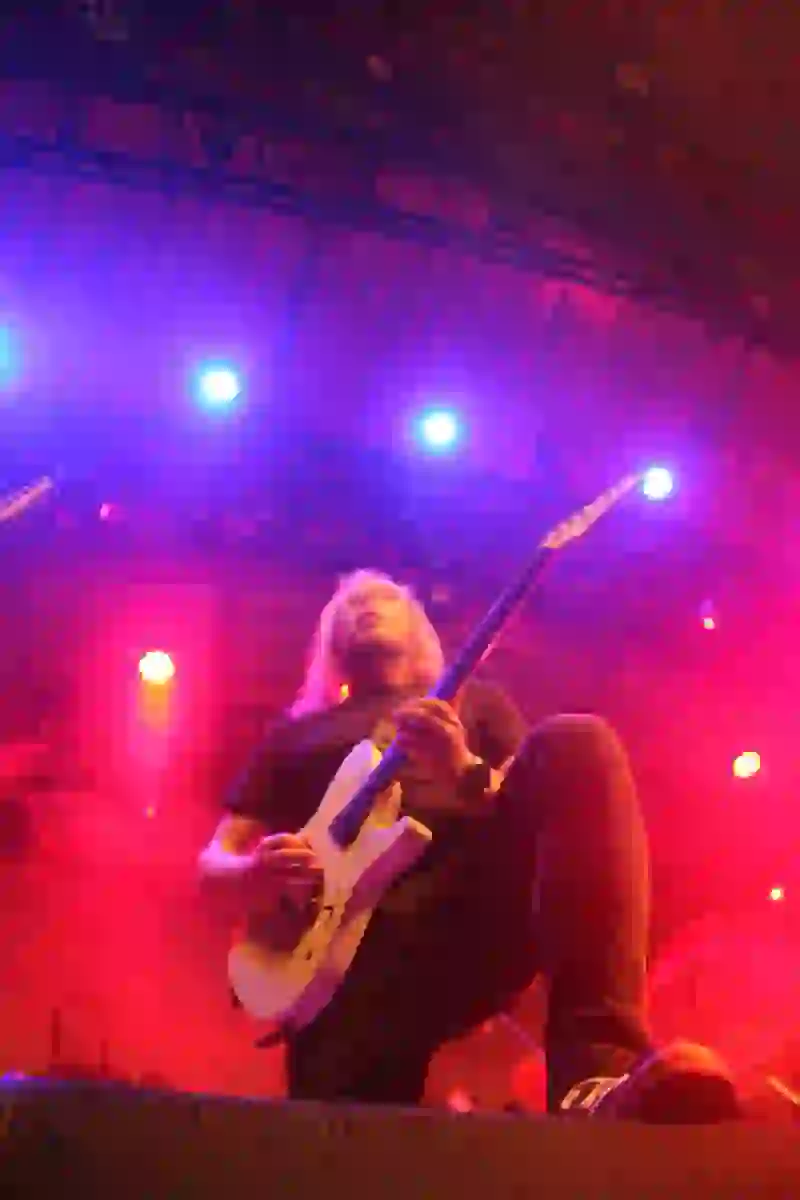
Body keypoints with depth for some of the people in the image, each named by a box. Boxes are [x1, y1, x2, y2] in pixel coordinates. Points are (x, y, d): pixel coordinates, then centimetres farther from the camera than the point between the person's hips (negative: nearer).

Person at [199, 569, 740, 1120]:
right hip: (354, 942, -1)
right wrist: (255, 875, -1)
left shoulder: (473, 700, 29)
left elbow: (537, 804, 15)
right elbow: (215, 859, 24)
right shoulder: (299, 731, 30)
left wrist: (467, 772, -6)